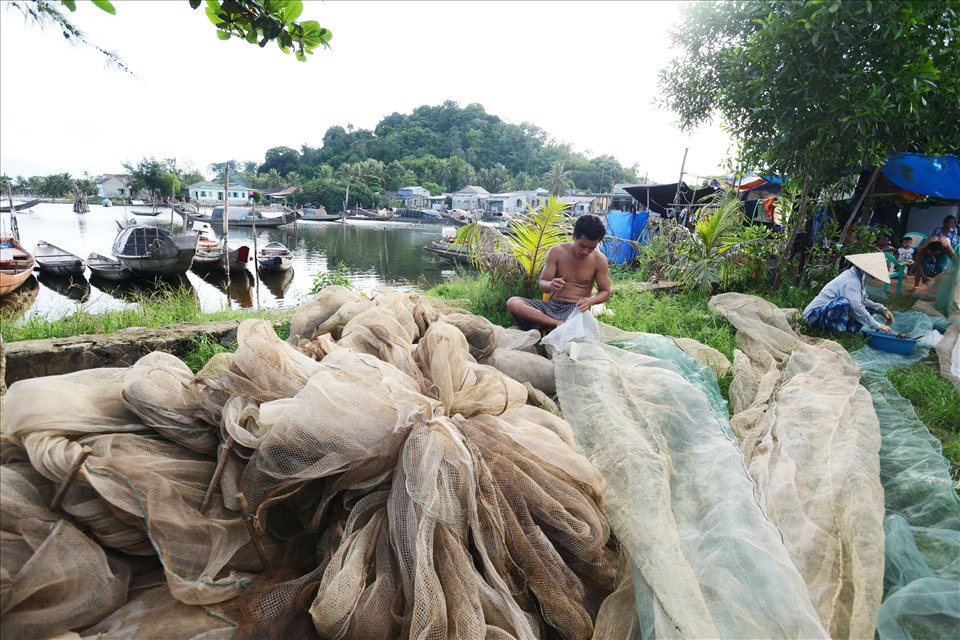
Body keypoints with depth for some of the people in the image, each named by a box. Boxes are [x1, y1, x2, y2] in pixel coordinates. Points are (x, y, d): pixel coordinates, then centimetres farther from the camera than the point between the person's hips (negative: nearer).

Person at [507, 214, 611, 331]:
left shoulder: (599, 260, -3)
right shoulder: (556, 252, -1)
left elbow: (605, 292, 4)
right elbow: (542, 284, -1)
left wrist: (590, 301, -19)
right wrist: (550, 285, -27)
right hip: (552, 306, 4)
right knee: (513, 303, -27)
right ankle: (558, 324, -31)